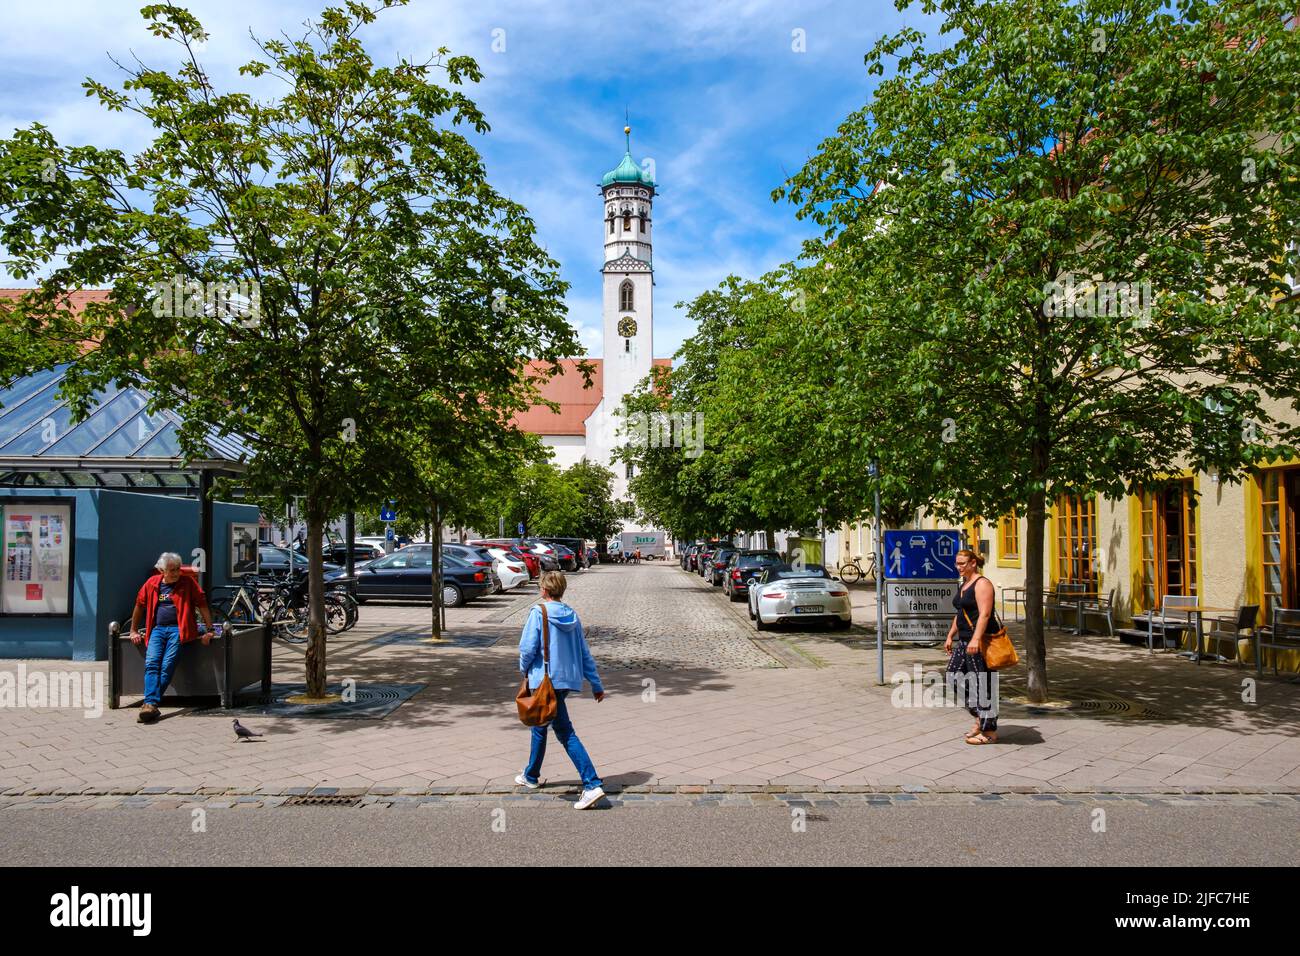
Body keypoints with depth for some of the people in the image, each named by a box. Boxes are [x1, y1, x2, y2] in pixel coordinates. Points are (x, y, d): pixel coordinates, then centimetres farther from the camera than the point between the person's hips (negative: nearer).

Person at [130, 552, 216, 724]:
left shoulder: (188, 582, 4)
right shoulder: (152, 583, 12)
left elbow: (202, 604, 3)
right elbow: (139, 605, 24)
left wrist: (209, 630, -2)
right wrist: (133, 631, 26)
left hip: (177, 629, -3)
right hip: (157, 629, 3)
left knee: (167, 667, -18)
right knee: (151, 664, -17)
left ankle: (150, 703, -21)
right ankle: (152, 704, -28)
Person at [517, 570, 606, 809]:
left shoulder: (539, 612, -10)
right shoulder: (572, 616, 8)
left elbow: (527, 648, -15)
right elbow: (585, 654, 10)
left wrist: (525, 668, 6)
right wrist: (596, 686, 14)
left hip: (546, 680, -6)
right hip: (569, 679, 6)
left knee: (565, 732, 0)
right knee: (540, 725, 18)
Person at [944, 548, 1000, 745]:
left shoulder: (982, 584, -12)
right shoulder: (963, 585, 17)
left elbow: (984, 614, -22)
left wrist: (976, 639, -30)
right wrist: (950, 636, 21)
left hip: (982, 640, -10)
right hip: (965, 640, 10)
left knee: (982, 684, -4)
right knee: (954, 677, 9)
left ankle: (989, 732, 5)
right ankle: (979, 717, 21)